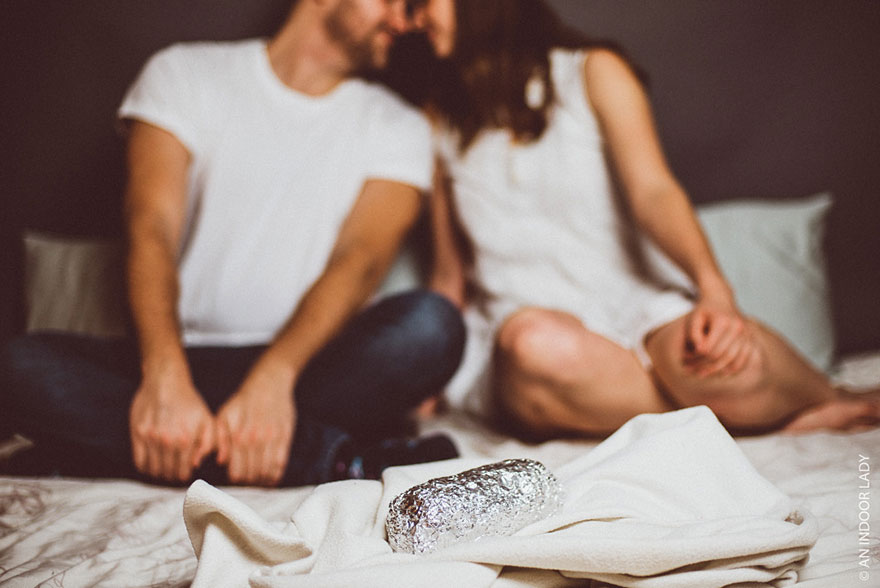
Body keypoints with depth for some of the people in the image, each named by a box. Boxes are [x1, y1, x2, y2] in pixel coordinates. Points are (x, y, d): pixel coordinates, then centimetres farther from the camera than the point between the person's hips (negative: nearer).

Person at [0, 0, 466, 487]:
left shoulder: (397, 127, 8)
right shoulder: (183, 74, 6)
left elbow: (360, 260, -9)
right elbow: (150, 232, -9)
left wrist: (272, 379, -28)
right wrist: (166, 378, -27)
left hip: (309, 368, 0)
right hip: (183, 360, 1)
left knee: (432, 326, -28)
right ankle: (334, 459, -30)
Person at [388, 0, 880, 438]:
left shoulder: (594, 71, 7)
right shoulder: (441, 115, 16)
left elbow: (653, 190, -9)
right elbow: (450, 273, 16)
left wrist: (714, 287, -28)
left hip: (636, 311, -1)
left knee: (719, 358, -34)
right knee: (537, 341, -36)